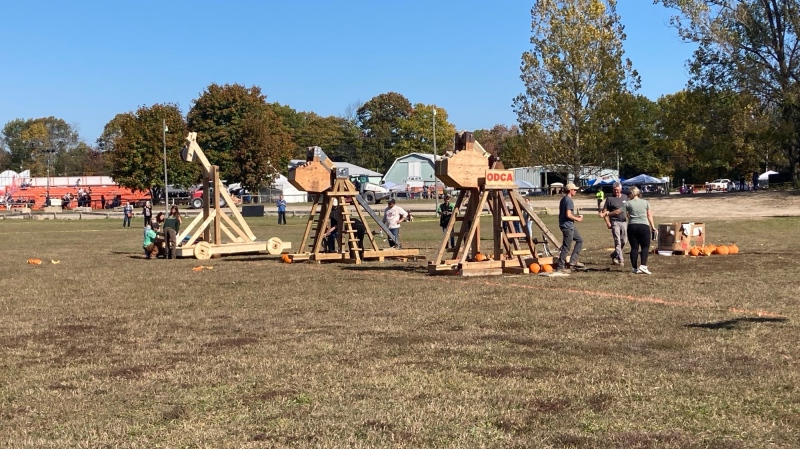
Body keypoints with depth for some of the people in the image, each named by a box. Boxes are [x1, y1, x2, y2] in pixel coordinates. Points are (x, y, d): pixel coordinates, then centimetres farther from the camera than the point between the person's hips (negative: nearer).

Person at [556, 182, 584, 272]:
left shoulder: (563, 199, 14)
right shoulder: (569, 200, -16)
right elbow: (568, 215, -24)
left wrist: (576, 216, 16)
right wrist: (577, 219, -9)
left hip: (569, 226, 10)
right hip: (567, 226, -10)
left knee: (580, 240, 18)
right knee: (566, 247, -5)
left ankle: (572, 261, 14)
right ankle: (560, 267, 0)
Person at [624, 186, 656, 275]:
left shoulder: (628, 204, 5)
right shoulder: (645, 203, 9)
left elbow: (628, 216, 0)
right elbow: (649, 216, 11)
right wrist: (653, 227, 16)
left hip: (632, 226, 0)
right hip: (644, 226, 0)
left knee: (634, 248, 5)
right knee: (645, 247, 5)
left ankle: (635, 268, 5)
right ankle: (643, 266, -11)